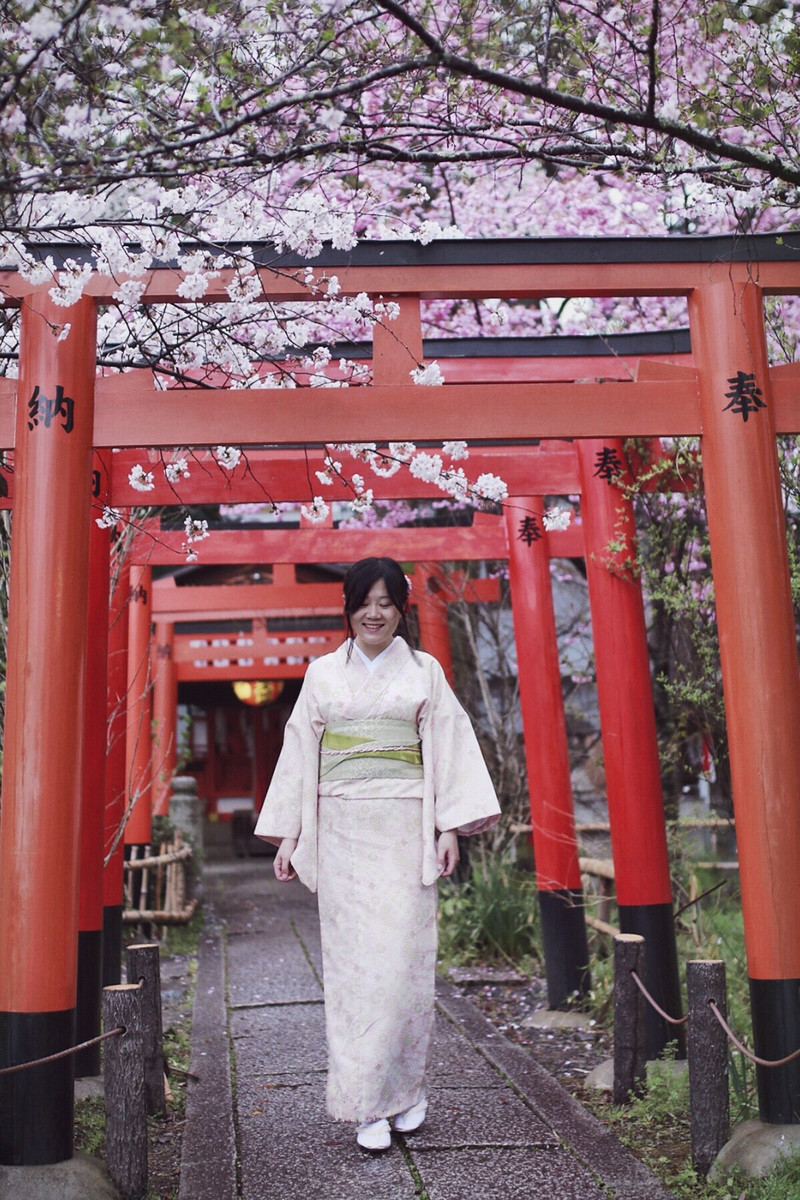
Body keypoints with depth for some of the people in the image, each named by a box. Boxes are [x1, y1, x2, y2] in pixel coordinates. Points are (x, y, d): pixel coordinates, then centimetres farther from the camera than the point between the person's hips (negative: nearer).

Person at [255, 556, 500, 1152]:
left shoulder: (424, 670, 8)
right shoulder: (323, 673, 11)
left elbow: (450, 745, 3)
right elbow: (300, 751, 11)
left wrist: (451, 826, -6)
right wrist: (288, 833, 7)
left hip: (404, 829, -1)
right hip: (341, 830, 1)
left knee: (403, 957, -3)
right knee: (352, 961, 0)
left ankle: (407, 1086, 17)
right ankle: (370, 1107, 10)